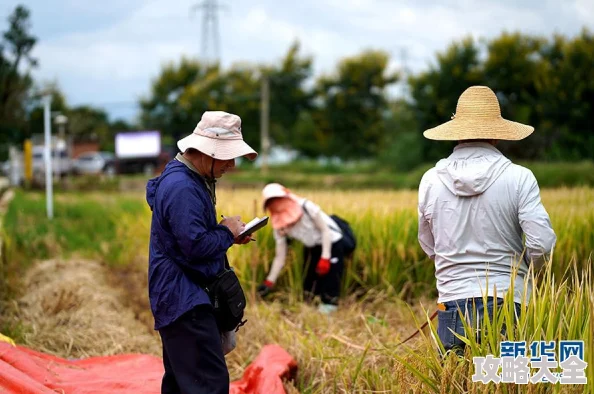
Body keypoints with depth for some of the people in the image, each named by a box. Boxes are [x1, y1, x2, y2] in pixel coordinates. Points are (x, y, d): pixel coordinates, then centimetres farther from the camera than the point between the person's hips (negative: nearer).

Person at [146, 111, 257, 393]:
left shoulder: (189, 180, 15)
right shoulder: (181, 188, -20)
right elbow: (196, 246, -25)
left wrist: (227, 232, 6)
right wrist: (227, 233, -8)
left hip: (178, 297, 11)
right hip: (184, 299, -11)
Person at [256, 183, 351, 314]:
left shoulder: (306, 207, -28)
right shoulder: (279, 226, -13)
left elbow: (325, 230, -19)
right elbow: (280, 257, -9)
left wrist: (325, 257, -22)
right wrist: (270, 281, -16)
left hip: (331, 242, -5)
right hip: (311, 248, 5)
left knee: (329, 276, -11)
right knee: (309, 278, 6)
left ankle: (329, 305, 0)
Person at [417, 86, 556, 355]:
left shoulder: (431, 180, 2)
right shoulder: (518, 178, -7)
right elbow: (542, 245, -11)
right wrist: (521, 267, 10)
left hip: (453, 305, 2)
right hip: (507, 303, -2)